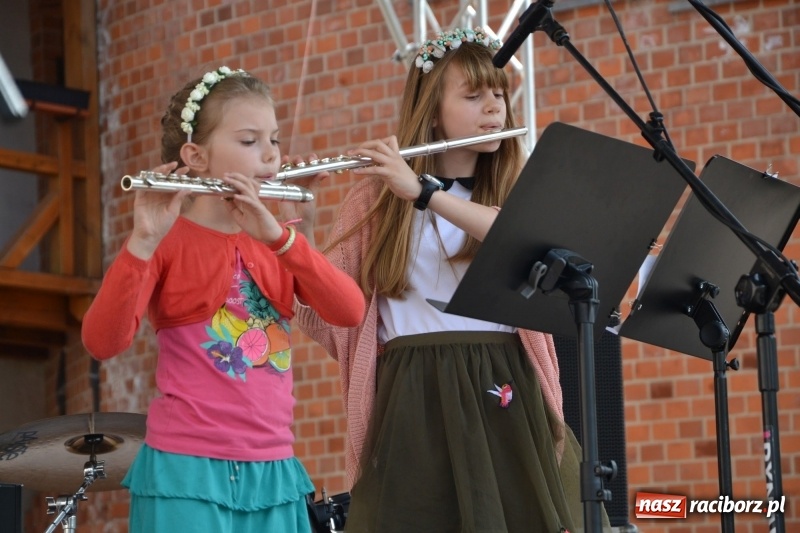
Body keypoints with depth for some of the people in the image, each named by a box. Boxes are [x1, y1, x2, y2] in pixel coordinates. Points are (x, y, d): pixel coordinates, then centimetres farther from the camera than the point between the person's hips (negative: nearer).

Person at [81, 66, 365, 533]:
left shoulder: (276, 239, 13)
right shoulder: (167, 239, -3)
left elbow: (351, 312, -4)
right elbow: (103, 342, -18)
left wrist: (277, 235, -16)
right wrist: (144, 242, -30)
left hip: (273, 475, 5)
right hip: (189, 473, -5)